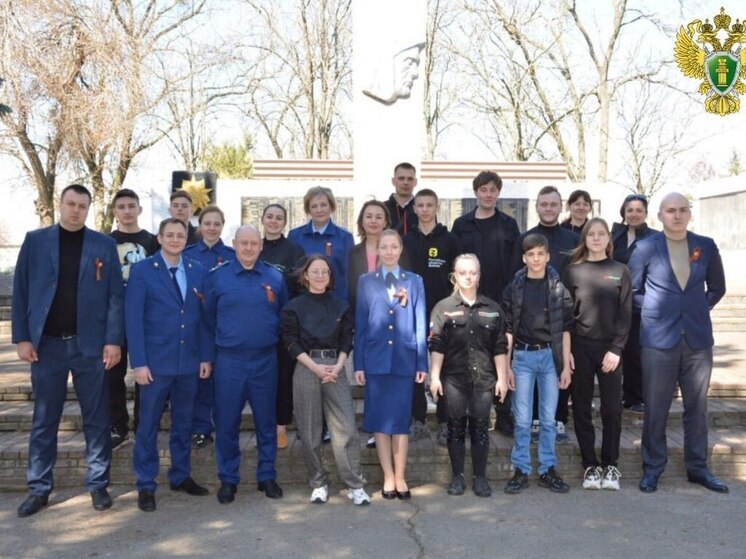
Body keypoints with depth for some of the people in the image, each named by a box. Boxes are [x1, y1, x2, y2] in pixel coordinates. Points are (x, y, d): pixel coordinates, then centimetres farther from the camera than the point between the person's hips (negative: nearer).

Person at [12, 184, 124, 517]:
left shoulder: (104, 245, 3)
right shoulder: (35, 241, 5)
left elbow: (115, 295, 0)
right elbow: (21, 291, 3)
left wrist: (113, 340, -8)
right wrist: (22, 338, -4)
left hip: (90, 344, 0)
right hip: (46, 344, 1)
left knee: (96, 418, 6)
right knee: (44, 420, 9)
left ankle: (98, 485, 18)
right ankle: (39, 488, 21)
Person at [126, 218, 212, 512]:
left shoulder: (198, 271, 7)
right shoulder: (141, 270, -3)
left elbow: (203, 317, 8)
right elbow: (133, 319, -7)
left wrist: (205, 356, 3)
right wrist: (139, 362, -12)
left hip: (189, 361, 4)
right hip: (155, 361, -3)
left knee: (183, 422, 14)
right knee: (148, 424, 5)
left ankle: (181, 476, 27)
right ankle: (146, 486, 15)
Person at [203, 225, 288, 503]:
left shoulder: (275, 277, 2)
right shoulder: (217, 276, 0)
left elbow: (283, 315, 13)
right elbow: (208, 316, 9)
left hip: (265, 360, 1)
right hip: (229, 360, -1)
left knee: (266, 420, 9)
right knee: (226, 422, 4)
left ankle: (267, 476, 22)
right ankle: (228, 479, 18)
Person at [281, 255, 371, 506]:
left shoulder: (341, 306, 10)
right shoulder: (294, 307, 3)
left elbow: (347, 340, 6)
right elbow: (292, 342, -3)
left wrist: (337, 366, -10)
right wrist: (315, 367, -13)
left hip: (335, 368, 1)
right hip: (306, 370, -1)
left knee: (346, 427, -5)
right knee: (310, 431, 3)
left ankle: (355, 485, 2)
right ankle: (319, 483, 17)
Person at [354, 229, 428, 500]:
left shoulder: (414, 281, 8)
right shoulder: (366, 281, 6)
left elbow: (420, 324, 5)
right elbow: (360, 324, 4)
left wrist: (422, 363, 0)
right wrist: (358, 363, -1)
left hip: (404, 358, 0)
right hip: (376, 358, 0)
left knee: (401, 419, 5)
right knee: (380, 419, 4)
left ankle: (400, 477, 15)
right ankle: (388, 477, 14)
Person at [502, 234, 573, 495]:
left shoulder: (558, 288, 1)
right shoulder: (514, 288, 1)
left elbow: (565, 329, 1)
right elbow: (508, 329, 2)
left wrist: (566, 366, -2)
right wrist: (506, 365, -1)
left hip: (550, 356, 0)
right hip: (522, 356, 0)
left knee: (548, 419, 8)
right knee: (522, 419, 5)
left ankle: (548, 470, 18)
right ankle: (520, 470, 15)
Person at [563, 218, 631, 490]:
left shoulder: (620, 271, 4)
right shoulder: (573, 271, 4)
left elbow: (625, 314, 0)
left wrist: (616, 348, -10)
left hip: (610, 347, 0)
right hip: (580, 346, 0)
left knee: (612, 407, 0)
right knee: (582, 407, 4)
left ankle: (610, 465, 14)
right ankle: (590, 465, 14)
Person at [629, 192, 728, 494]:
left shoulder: (706, 246, 6)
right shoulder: (646, 248, -1)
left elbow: (717, 287, 16)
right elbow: (632, 290, 6)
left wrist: (699, 309, 6)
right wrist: (654, 311, 1)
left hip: (698, 338, 3)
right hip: (658, 339, -2)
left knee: (697, 407, 10)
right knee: (655, 408, 3)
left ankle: (698, 467, 23)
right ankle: (652, 467, 16)